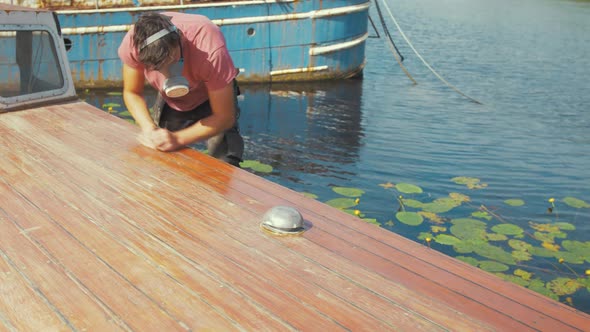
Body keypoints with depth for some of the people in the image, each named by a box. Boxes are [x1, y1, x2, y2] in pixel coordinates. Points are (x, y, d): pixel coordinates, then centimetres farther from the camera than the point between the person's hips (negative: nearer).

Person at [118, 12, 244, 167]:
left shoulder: (210, 49, -40)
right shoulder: (132, 43, -30)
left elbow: (224, 117, -30)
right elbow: (132, 93, -12)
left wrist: (177, 139, -39)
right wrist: (149, 128, -30)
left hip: (212, 98, -3)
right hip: (170, 102, 3)